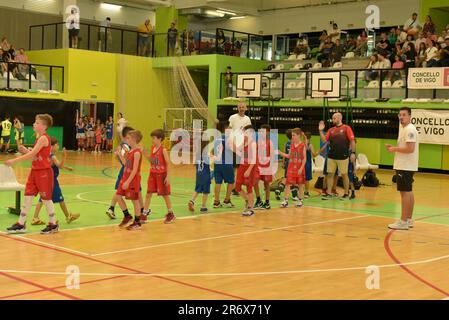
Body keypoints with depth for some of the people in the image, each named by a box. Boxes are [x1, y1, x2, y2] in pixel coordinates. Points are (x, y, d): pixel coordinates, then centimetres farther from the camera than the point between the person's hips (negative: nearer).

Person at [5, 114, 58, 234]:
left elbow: (32, 154, -24)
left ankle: (53, 224, 15)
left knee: (46, 198, 1)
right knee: (28, 197, 7)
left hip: (44, 172, -9)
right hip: (35, 170, 9)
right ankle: (21, 224, 12)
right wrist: (26, 151, 0)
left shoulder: (43, 138, -17)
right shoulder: (39, 138, 12)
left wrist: (14, 161, -23)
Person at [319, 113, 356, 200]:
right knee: (330, 174, 4)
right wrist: (321, 131, -5)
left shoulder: (346, 128, -3)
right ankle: (328, 194, 10)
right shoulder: (331, 130, 11)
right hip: (331, 156, 5)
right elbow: (324, 140, 5)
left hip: (343, 157, -5)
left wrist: (353, 152, -12)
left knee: (344, 175, 4)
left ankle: (346, 194, 15)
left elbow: (352, 141, -6)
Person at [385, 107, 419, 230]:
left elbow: (410, 148, -23)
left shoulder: (410, 129, -15)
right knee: (408, 192, 13)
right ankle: (409, 220, 19)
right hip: (405, 165, 10)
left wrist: (395, 149, -13)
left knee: (405, 192, -9)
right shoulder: (403, 128, 17)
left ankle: (403, 222, -8)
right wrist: (393, 147, 9)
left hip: (405, 167, -10)